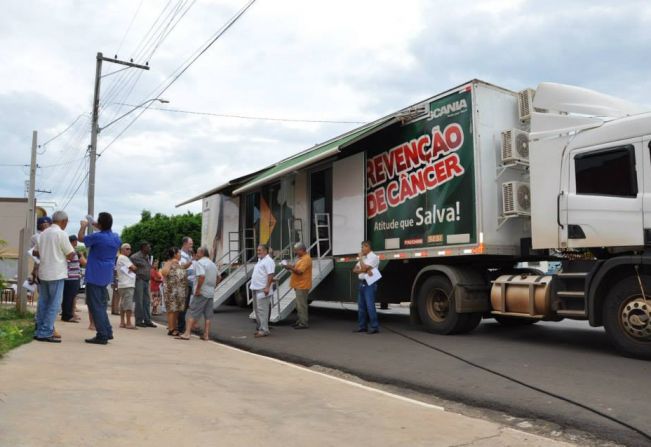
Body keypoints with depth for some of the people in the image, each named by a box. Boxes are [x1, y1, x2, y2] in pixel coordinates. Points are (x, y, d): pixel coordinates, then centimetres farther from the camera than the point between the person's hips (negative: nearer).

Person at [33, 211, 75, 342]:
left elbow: (35, 252, 18)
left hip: (43, 273, 7)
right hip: (57, 273, -7)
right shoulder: (61, 233, -11)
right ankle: (45, 333, -4)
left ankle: (39, 331, 17)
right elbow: (71, 255, -10)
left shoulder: (43, 233, 10)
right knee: (54, 305, -3)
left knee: (43, 303, 13)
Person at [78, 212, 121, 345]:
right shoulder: (116, 238, 4)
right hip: (106, 276, 7)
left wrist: (84, 226, 17)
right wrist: (98, 228, 27)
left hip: (94, 276, -7)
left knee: (95, 305, -2)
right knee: (101, 304, 18)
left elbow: (81, 237, 1)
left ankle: (102, 335, -3)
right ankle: (108, 332, 19)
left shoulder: (97, 237, -18)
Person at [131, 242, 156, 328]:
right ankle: (139, 321, 3)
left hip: (146, 281, 8)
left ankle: (147, 320, 14)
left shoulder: (147, 257, 15)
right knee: (139, 302, -4)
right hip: (139, 281, -8)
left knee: (147, 301, 9)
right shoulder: (136, 256, -10)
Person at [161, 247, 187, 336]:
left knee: (177, 310, 10)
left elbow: (183, 275, 27)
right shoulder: (168, 263, -7)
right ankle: (171, 329, -1)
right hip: (172, 290, -8)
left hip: (180, 291, 8)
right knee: (172, 310, -5)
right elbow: (164, 273, -24)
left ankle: (175, 328, 16)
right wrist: (171, 263, -19)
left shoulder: (178, 264, 17)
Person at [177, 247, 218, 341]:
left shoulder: (200, 262, -10)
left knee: (192, 313, -4)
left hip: (201, 292, -8)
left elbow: (202, 276, -24)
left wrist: (198, 289, -19)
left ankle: (187, 333, -8)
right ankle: (206, 335, 9)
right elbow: (217, 278, 21)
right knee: (208, 315, 8)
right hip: (210, 292, 8)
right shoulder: (213, 264, 17)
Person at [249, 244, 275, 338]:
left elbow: (270, 275, -21)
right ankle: (260, 328, 22)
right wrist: (253, 285, 21)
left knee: (262, 310, -10)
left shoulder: (268, 261, -13)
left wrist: (267, 287, -26)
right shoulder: (260, 260, 18)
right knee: (257, 309, 14)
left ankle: (264, 330, -8)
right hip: (256, 288, 10)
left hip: (262, 290, -10)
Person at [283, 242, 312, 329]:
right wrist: (292, 267, 3)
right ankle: (300, 321, 23)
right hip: (299, 285, 10)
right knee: (299, 304, 15)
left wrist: (291, 267, -15)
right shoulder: (301, 257, 16)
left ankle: (303, 323, -3)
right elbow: (298, 268, 20)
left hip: (302, 286, -10)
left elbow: (299, 271, -24)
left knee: (301, 305, -7)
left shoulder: (306, 259, -17)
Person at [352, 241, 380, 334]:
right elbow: (355, 270, 7)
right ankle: (362, 326, 18)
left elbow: (363, 268, -18)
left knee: (370, 306, -11)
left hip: (370, 284, -9)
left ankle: (375, 327, -7)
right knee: (361, 306, 10)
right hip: (362, 283, 9)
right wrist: (365, 270, -10)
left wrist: (360, 258, -4)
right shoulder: (363, 258, 19)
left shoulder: (373, 257, -8)